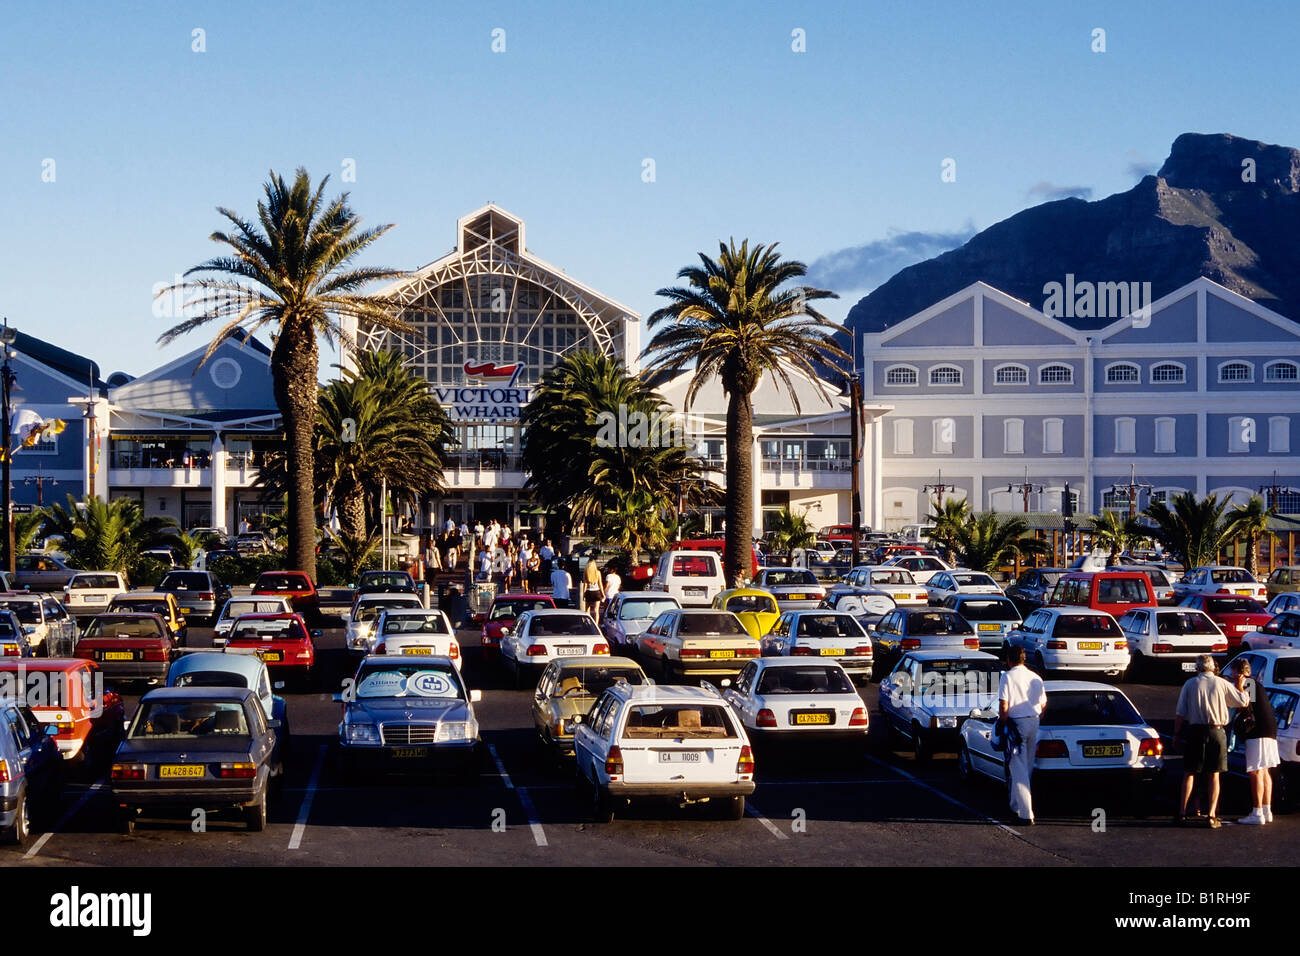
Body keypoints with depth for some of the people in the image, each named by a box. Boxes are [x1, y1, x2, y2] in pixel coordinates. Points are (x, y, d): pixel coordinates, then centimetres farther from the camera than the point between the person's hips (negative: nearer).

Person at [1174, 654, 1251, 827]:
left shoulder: (1190, 684, 0)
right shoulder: (1221, 683, 0)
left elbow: (1180, 713, -2)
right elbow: (1243, 702, 6)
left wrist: (1176, 733, 6)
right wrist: (1241, 686, 21)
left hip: (1195, 732, 0)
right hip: (1217, 732, 0)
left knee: (1189, 773, 6)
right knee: (1214, 774, 7)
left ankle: (1182, 813, 2)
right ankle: (1211, 815, 1)